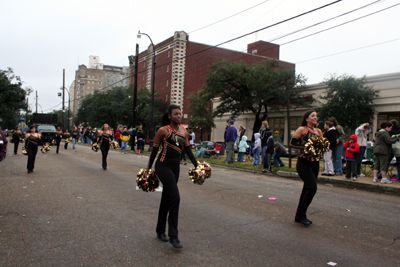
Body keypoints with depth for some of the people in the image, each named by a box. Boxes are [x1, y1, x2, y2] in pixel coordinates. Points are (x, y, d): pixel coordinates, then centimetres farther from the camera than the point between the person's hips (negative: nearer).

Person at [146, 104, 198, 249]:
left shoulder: (183, 131, 10)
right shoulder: (163, 130, -7)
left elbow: (187, 149, 12)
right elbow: (155, 150, -1)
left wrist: (196, 165, 3)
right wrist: (148, 168, 3)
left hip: (175, 167, 7)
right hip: (163, 166, -6)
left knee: (167, 199, 15)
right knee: (175, 197, -15)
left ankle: (160, 231, 30)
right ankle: (173, 236, -6)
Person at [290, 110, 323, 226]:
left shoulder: (319, 131, 13)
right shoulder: (302, 129, -5)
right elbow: (292, 143, -8)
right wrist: (305, 146, -18)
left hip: (315, 163, 7)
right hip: (304, 162, -7)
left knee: (307, 189, 10)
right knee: (312, 187, -17)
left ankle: (299, 216, 22)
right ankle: (301, 214, 0)